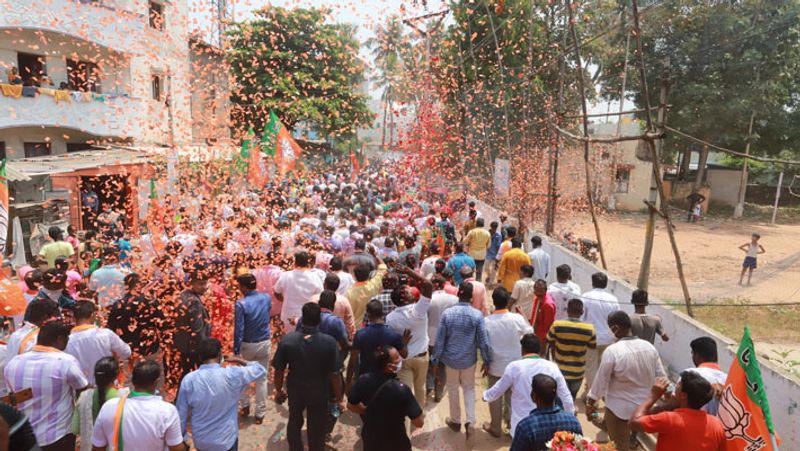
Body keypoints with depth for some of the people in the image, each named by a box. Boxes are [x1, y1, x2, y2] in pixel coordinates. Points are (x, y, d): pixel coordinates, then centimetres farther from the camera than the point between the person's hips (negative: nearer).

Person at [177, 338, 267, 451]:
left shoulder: (188, 380, -15)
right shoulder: (232, 374, -20)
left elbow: (181, 414, -5)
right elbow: (261, 370, -5)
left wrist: (182, 438, 10)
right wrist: (238, 360, 4)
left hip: (200, 441, 2)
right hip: (226, 440, -2)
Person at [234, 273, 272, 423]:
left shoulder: (241, 304, -21)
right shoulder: (267, 298, -6)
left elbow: (238, 330, -19)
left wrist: (236, 350, -12)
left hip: (248, 345, -3)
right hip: (265, 343, 3)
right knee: (262, 379, 13)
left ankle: (245, 406, 34)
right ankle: (260, 414, 20)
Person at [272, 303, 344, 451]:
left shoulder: (287, 339, -21)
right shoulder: (330, 342, -23)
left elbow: (279, 370, -12)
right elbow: (335, 374, -17)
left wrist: (278, 390, 7)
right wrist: (339, 398, -3)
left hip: (295, 390, 1)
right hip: (320, 393, -1)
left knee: (294, 423, 29)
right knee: (317, 428, 22)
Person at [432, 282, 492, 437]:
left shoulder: (447, 313, -15)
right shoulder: (477, 315, -15)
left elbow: (440, 340, -9)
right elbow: (483, 341, -11)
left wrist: (436, 359, 2)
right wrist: (487, 361, 1)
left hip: (451, 359, 0)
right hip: (469, 359, 0)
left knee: (453, 389, 19)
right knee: (469, 388, 20)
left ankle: (456, 421, 32)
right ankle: (470, 421, 9)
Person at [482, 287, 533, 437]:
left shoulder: (487, 321, -20)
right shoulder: (517, 318, -18)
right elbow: (530, 333, 1)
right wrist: (523, 314, 11)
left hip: (495, 366, -1)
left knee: (495, 397, 16)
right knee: (511, 395, 23)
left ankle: (496, 428, 29)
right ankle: (511, 422, 40)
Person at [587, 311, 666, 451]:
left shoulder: (612, 351, -24)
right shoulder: (650, 347, -7)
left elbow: (601, 380, -14)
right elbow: (661, 377, 3)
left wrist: (590, 402, 0)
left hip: (619, 407, -5)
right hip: (644, 406, 5)